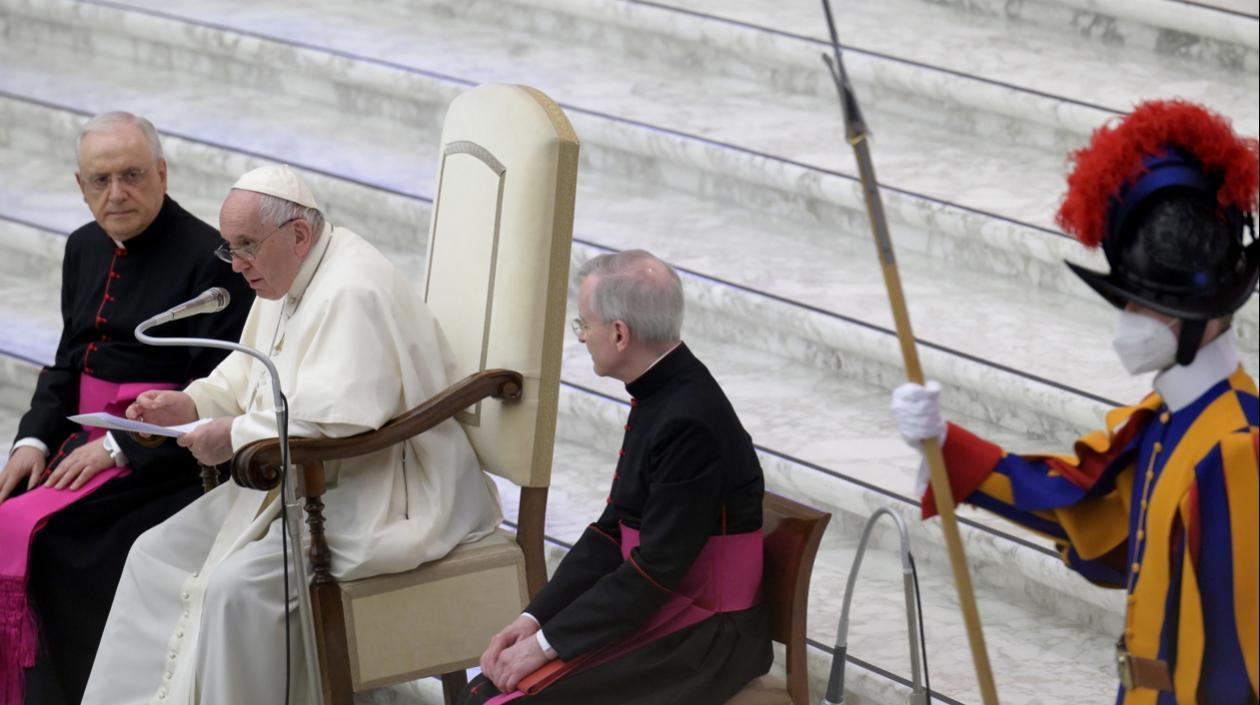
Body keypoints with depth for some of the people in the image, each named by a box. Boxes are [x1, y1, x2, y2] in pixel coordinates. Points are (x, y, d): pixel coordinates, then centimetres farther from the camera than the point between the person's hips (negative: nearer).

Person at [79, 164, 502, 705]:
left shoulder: (353, 291, -22)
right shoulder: (284, 276, 11)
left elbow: (340, 417, -31)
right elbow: (247, 375, 22)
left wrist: (236, 435, -22)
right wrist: (189, 404, 2)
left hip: (382, 495, -11)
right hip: (305, 479, 11)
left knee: (239, 584, -27)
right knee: (159, 553, 4)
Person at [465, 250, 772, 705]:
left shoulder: (690, 424, -22)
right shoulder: (658, 398, 8)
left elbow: (655, 570, -21)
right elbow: (611, 533, 11)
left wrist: (548, 642, -15)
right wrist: (534, 620, 1)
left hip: (705, 638, -9)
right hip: (654, 606, 9)